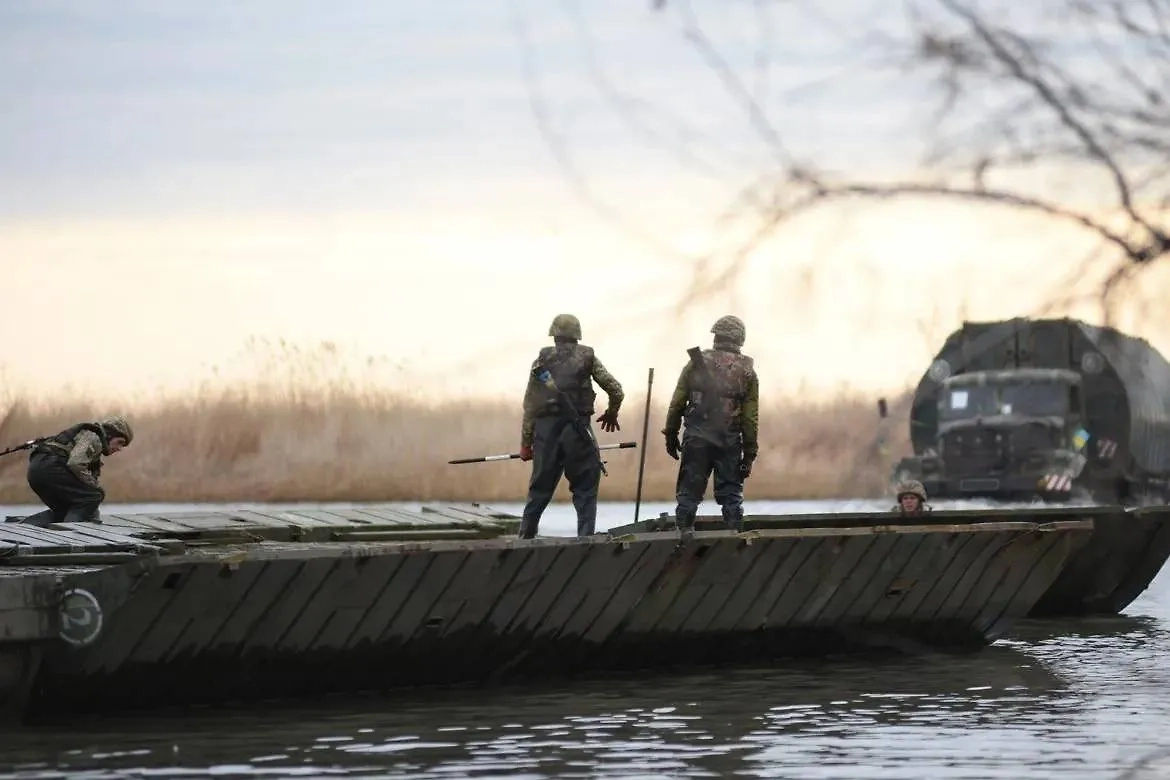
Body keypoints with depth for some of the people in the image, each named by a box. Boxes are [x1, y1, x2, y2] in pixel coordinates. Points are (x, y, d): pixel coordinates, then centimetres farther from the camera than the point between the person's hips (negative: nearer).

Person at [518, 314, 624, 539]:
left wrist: (526, 442, 9)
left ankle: (524, 540, 14)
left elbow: (529, 405, 6)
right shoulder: (587, 357, 6)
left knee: (539, 492, 12)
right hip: (577, 431, -2)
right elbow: (616, 391, 5)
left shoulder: (542, 360, 9)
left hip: (545, 430, 2)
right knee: (585, 491, 4)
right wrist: (612, 413, 26)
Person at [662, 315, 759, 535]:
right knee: (731, 493, 7)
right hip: (730, 441, 0)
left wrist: (671, 434, 13)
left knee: (689, 491, 4)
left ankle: (684, 532, 1)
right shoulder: (747, 372, 4)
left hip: (697, 440, 0)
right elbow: (751, 417, 2)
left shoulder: (696, 363, 3)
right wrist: (749, 453, 6)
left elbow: (677, 403, 3)